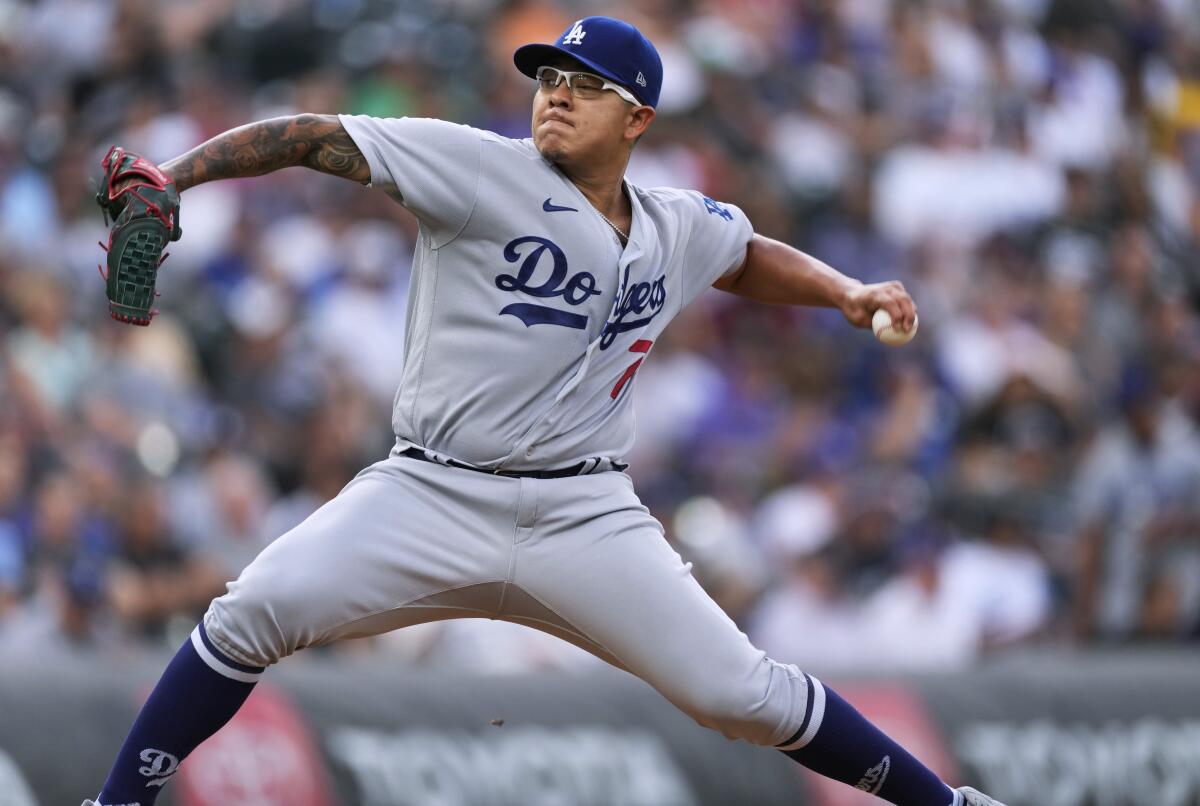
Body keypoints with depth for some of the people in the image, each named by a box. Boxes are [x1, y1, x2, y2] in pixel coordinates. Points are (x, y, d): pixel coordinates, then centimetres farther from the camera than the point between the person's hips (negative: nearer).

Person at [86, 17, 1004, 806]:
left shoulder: (681, 229, 9)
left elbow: (752, 258, 33)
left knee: (739, 692, -3)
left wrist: (846, 292, 15)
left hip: (584, 517, 3)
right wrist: (169, 177, -25)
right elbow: (316, 138, -13)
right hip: (432, 496, -2)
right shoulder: (481, 169, -6)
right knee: (255, 611, -23)